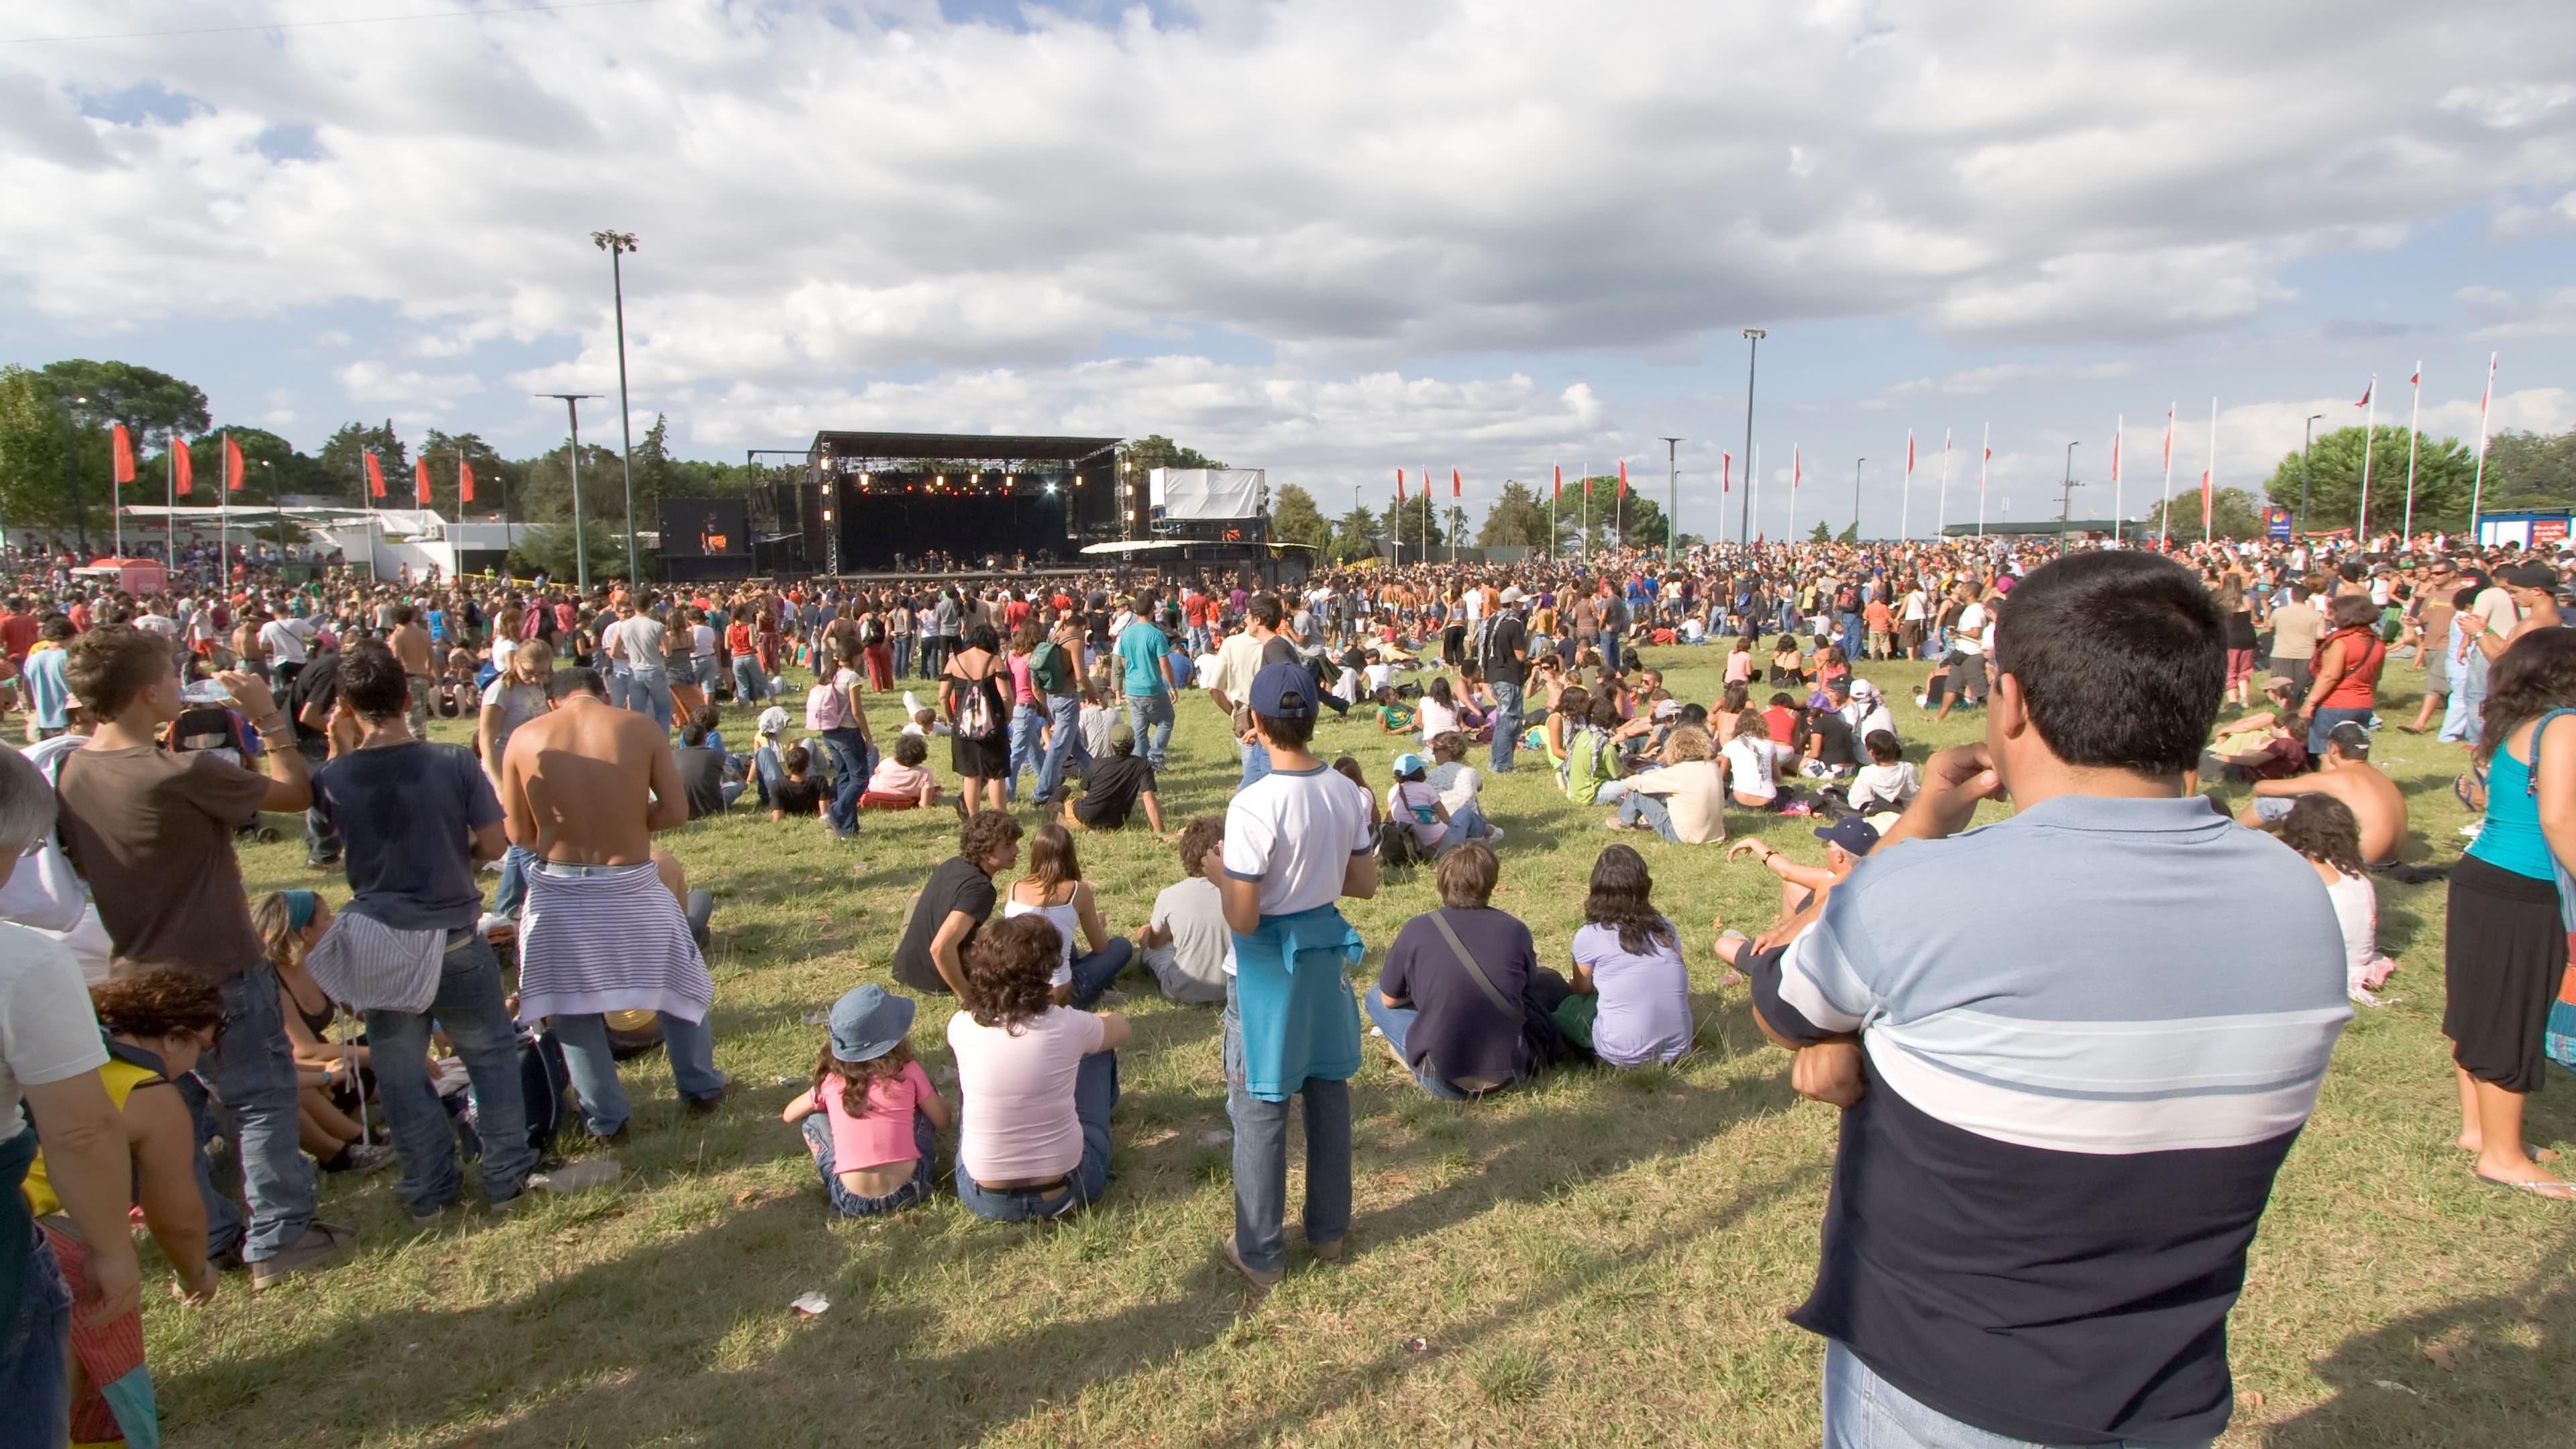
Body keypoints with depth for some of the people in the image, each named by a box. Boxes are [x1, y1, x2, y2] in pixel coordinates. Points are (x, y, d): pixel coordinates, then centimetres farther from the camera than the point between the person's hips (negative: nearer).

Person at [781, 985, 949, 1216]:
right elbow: (944, 1122, 8)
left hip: (851, 1201, 0)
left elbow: (788, 1116, 20)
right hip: (908, 1190, 0)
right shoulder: (907, 1071, -3)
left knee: (813, 1121, 20)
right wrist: (939, 1101, 30)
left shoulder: (831, 1080, 1)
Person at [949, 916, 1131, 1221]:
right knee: (1097, 1049, 15)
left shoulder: (963, 1026, -11)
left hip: (984, 1198, 2)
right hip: (1066, 1190, -1)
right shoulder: (1067, 1025, -15)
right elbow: (1120, 1029, 10)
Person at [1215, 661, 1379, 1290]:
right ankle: (1329, 1229, 35)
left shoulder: (1253, 806, -24)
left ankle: (1258, 1252, 22)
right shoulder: (1350, 795, -5)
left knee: (1260, 1108, 8)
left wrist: (1221, 871, -4)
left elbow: (1242, 919, -21)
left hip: (1269, 965, -6)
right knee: (1329, 1092, 19)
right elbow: (1364, 884, 5)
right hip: (1328, 949, 6)